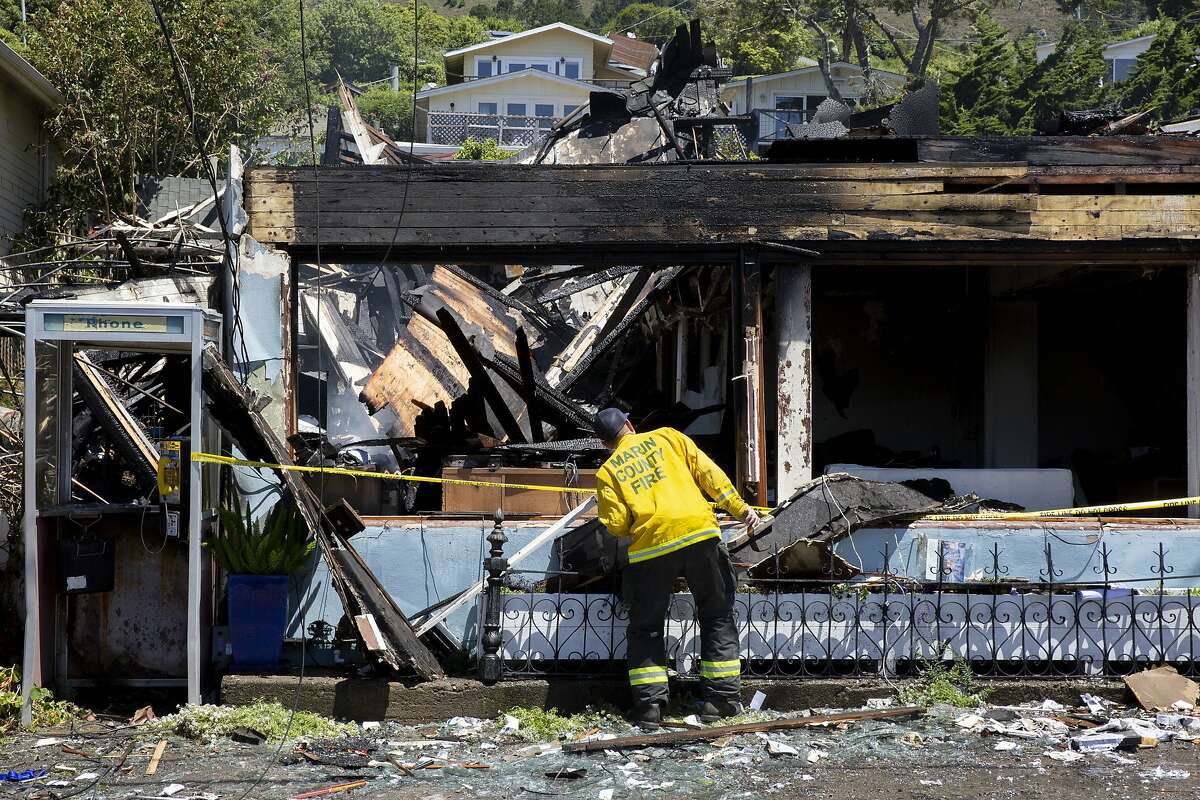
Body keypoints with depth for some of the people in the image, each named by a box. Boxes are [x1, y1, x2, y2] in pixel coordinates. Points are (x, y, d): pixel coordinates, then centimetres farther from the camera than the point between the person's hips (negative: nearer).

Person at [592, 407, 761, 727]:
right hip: (699, 533, 1)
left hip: (651, 547, -1)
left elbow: (617, 524, 2)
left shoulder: (607, 472, 12)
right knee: (717, 617, 12)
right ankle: (723, 698, 8)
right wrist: (739, 509, 9)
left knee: (645, 628, 12)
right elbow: (707, 471, 7)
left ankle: (650, 705, 4)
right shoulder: (668, 437, 15)